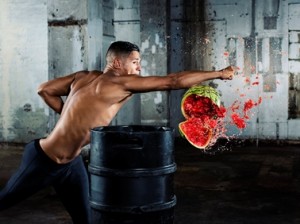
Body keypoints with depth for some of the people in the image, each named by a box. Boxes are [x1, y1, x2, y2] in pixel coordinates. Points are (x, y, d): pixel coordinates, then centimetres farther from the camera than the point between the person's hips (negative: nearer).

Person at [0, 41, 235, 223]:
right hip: (42, 160, -8)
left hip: (71, 162, 9)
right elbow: (173, 81, -25)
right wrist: (218, 73, -18)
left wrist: (73, 116, 7)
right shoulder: (122, 82, -24)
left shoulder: (84, 77, -1)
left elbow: (45, 90, 4)